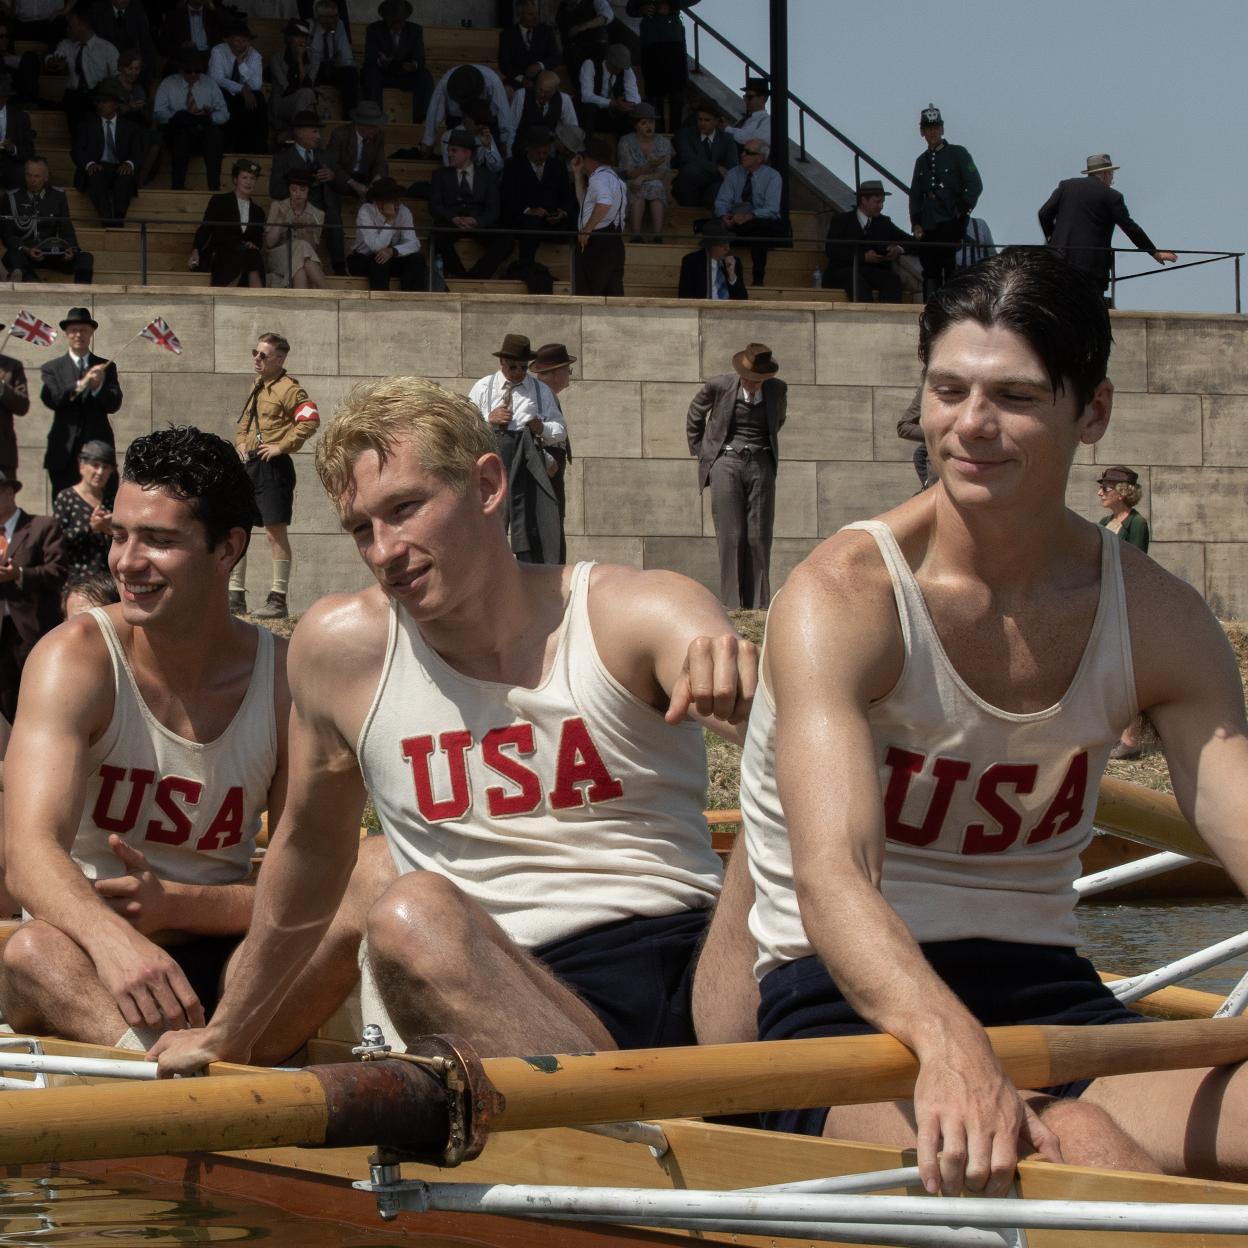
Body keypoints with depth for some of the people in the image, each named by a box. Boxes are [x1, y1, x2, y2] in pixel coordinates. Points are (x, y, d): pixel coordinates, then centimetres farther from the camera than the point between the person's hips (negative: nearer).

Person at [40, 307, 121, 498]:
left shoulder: (106, 367, 13)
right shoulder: (52, 368, 10)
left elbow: (114, 404, 2)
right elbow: (50, 399, -7)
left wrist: (97, 387, -19)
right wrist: (81, 384, -20)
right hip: (65, 451, 0)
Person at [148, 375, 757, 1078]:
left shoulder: (633, 614, 0)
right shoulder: (343, 645, 7)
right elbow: (311, 846, 23)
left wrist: (748, 681, -47)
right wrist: (228, 1035, 33)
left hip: (695, 960, -1)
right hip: (506, 1002, 2)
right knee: (411, 917, -34)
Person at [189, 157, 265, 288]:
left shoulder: (257, 211, 25)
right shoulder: (219, 202, 13)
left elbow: (259, 240, 22)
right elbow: (205, 229, 4)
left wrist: (254, 246, -5)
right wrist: (195, 251, -14)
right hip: (220, 255, -4)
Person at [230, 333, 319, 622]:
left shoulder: (288, 388, -8)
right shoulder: (257, 387, 18)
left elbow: (310, 419, -20)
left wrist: (282, 446, -18)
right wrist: (240, 442, 11)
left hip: (273, 466, -9)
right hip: (249, 465, 9)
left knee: (275, 532, -6)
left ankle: (278, 600, -3)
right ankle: (236, 597, 16)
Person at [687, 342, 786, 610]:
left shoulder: (778, 389, -1)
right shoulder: (718, 385, -8)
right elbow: (695, 415, 12)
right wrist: (700, 452, 13)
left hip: (760, 465, 2)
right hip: (726, 463, -2)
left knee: (759, 537, -3)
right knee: (731, 536, -7)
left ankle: (759, 604, 2)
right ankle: (732, 604, -5)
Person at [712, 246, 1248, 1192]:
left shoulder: (1159, 620, 5)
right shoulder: (842, 600, -12)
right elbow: (831, 879, -26)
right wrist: (949, 1044, -47)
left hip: (1044, 990, 5)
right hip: (852, 1001, -4)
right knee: (1075, 1150, -36)